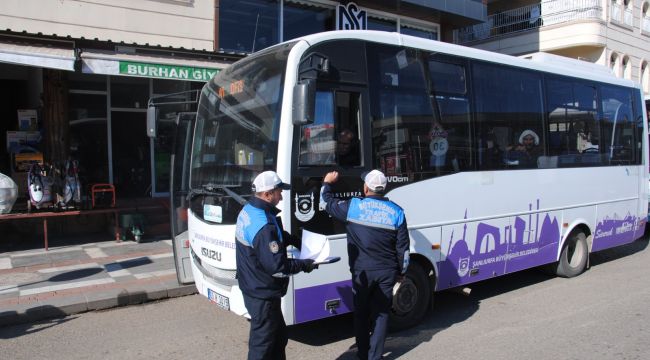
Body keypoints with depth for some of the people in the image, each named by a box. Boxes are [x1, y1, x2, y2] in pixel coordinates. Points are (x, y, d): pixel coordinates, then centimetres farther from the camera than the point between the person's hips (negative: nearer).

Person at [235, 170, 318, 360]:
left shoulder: (248, 210, 3)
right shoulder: (264, 226, -29)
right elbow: (277, 266, -26)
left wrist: (290, 238, 4)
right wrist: (304, 265, -13)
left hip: (253, 287, 10)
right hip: (263, 294, -10)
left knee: (279, 336, 23)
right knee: (263, 344, 6)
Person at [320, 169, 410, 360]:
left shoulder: (352, 206, -9)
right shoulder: (396, 212, -3)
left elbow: (328, 202, 8)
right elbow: (403, 247, 0)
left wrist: (327, 183, 26)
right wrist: (401, 271, 12)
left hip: (362, 271, -1)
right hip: (387, 272, 1)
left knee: (361, 313, 14)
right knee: (381, 313, 12)